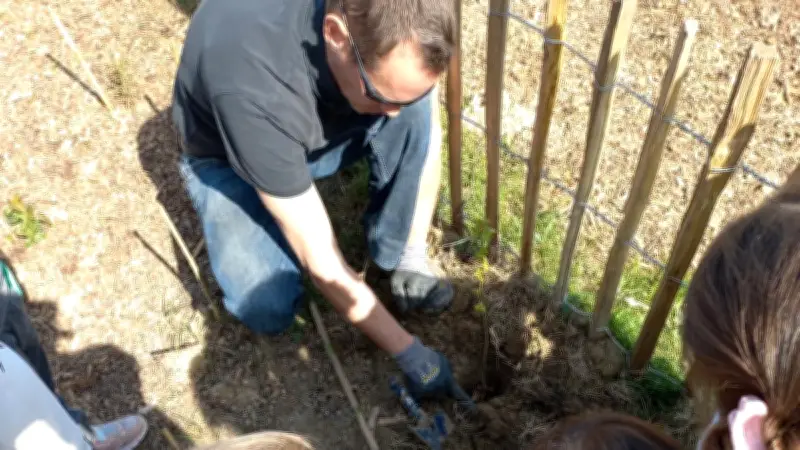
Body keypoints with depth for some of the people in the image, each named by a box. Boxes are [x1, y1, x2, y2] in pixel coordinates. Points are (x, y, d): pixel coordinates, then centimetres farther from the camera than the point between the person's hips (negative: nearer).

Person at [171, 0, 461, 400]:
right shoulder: (255, 89, -43)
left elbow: (426, 131, -10)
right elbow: (322, 265, -34)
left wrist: (414, 254, -10)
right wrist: (408, 352, -25)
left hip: (329, 124, 4)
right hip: (227, 156, -3)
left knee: (417, 107, -26)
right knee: (267, 310, -22)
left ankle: (396, 253, -5)